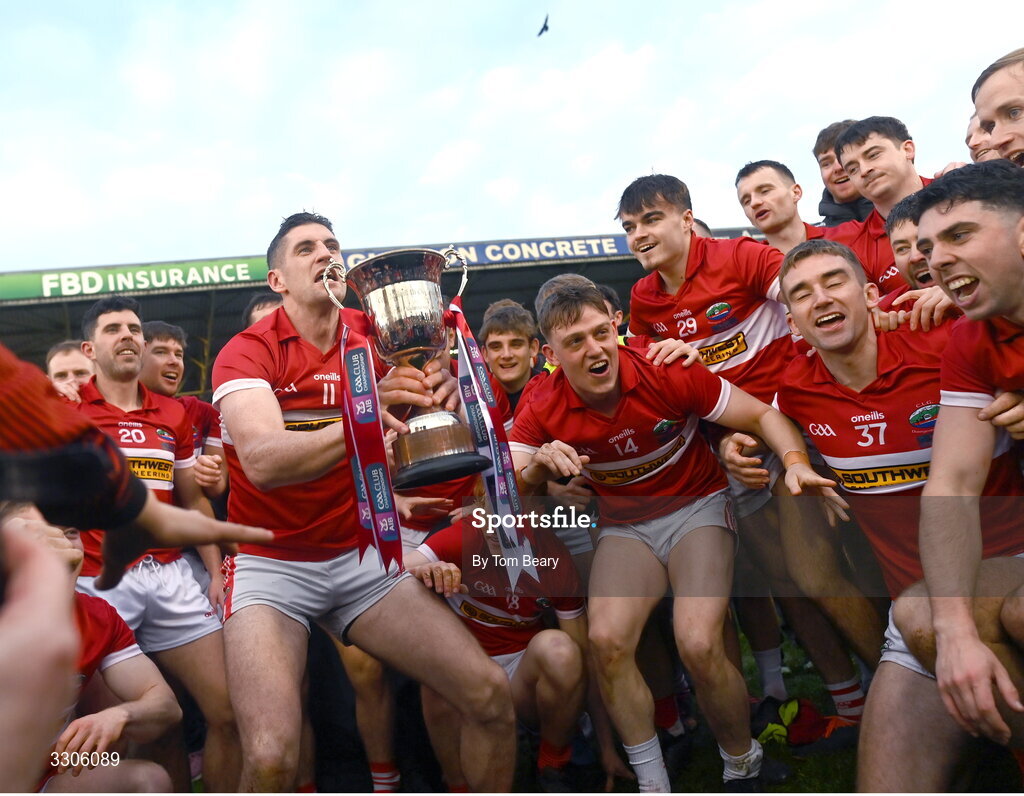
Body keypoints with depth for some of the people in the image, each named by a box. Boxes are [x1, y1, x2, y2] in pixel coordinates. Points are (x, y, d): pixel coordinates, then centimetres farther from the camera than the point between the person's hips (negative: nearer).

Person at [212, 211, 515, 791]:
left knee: (491, 694, -9)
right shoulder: (247, 352, -8)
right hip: (271, 565, -3)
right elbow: (262, 462, -27)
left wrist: (442, 393, -31)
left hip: (362, 558, 4)